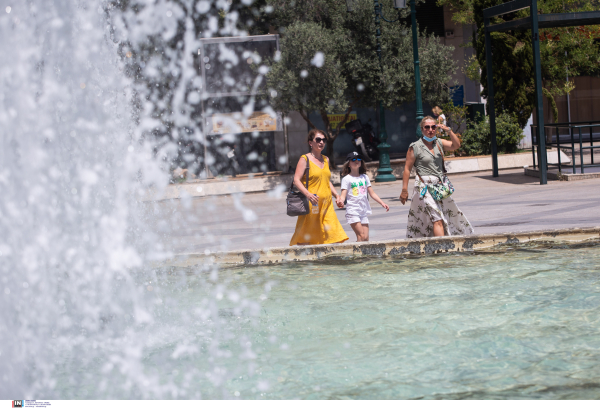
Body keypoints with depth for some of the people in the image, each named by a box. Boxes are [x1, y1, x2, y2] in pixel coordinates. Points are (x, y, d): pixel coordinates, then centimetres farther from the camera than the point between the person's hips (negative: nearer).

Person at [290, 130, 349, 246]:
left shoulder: (326, 160, 15)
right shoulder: (305, 159, -4)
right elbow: (296, 180, -11)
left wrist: (336, 194, 11)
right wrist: (308, 194, -26)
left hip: (327, 204, 6)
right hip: (311, 204, -6)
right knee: (305, 240, 1)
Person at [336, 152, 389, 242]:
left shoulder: (365, 177, 14)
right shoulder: (347, 179, -1)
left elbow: (372, 193, 17)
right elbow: (343, 195, -10)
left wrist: (382, 203, 8)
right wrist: (340, 201, -32)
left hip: (364, 211, 5)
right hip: (353, 211, -5)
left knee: (366, 238, -2)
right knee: (361, 236, -16)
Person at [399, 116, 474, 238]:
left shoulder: (439, 143, 11)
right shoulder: (415, 147, -4)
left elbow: (456, 145, -1)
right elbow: (407, 169, -3)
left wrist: (449, 131, -15)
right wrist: (404, 190, -6)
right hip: (425, 187, -6)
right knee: (437, 219, -16)